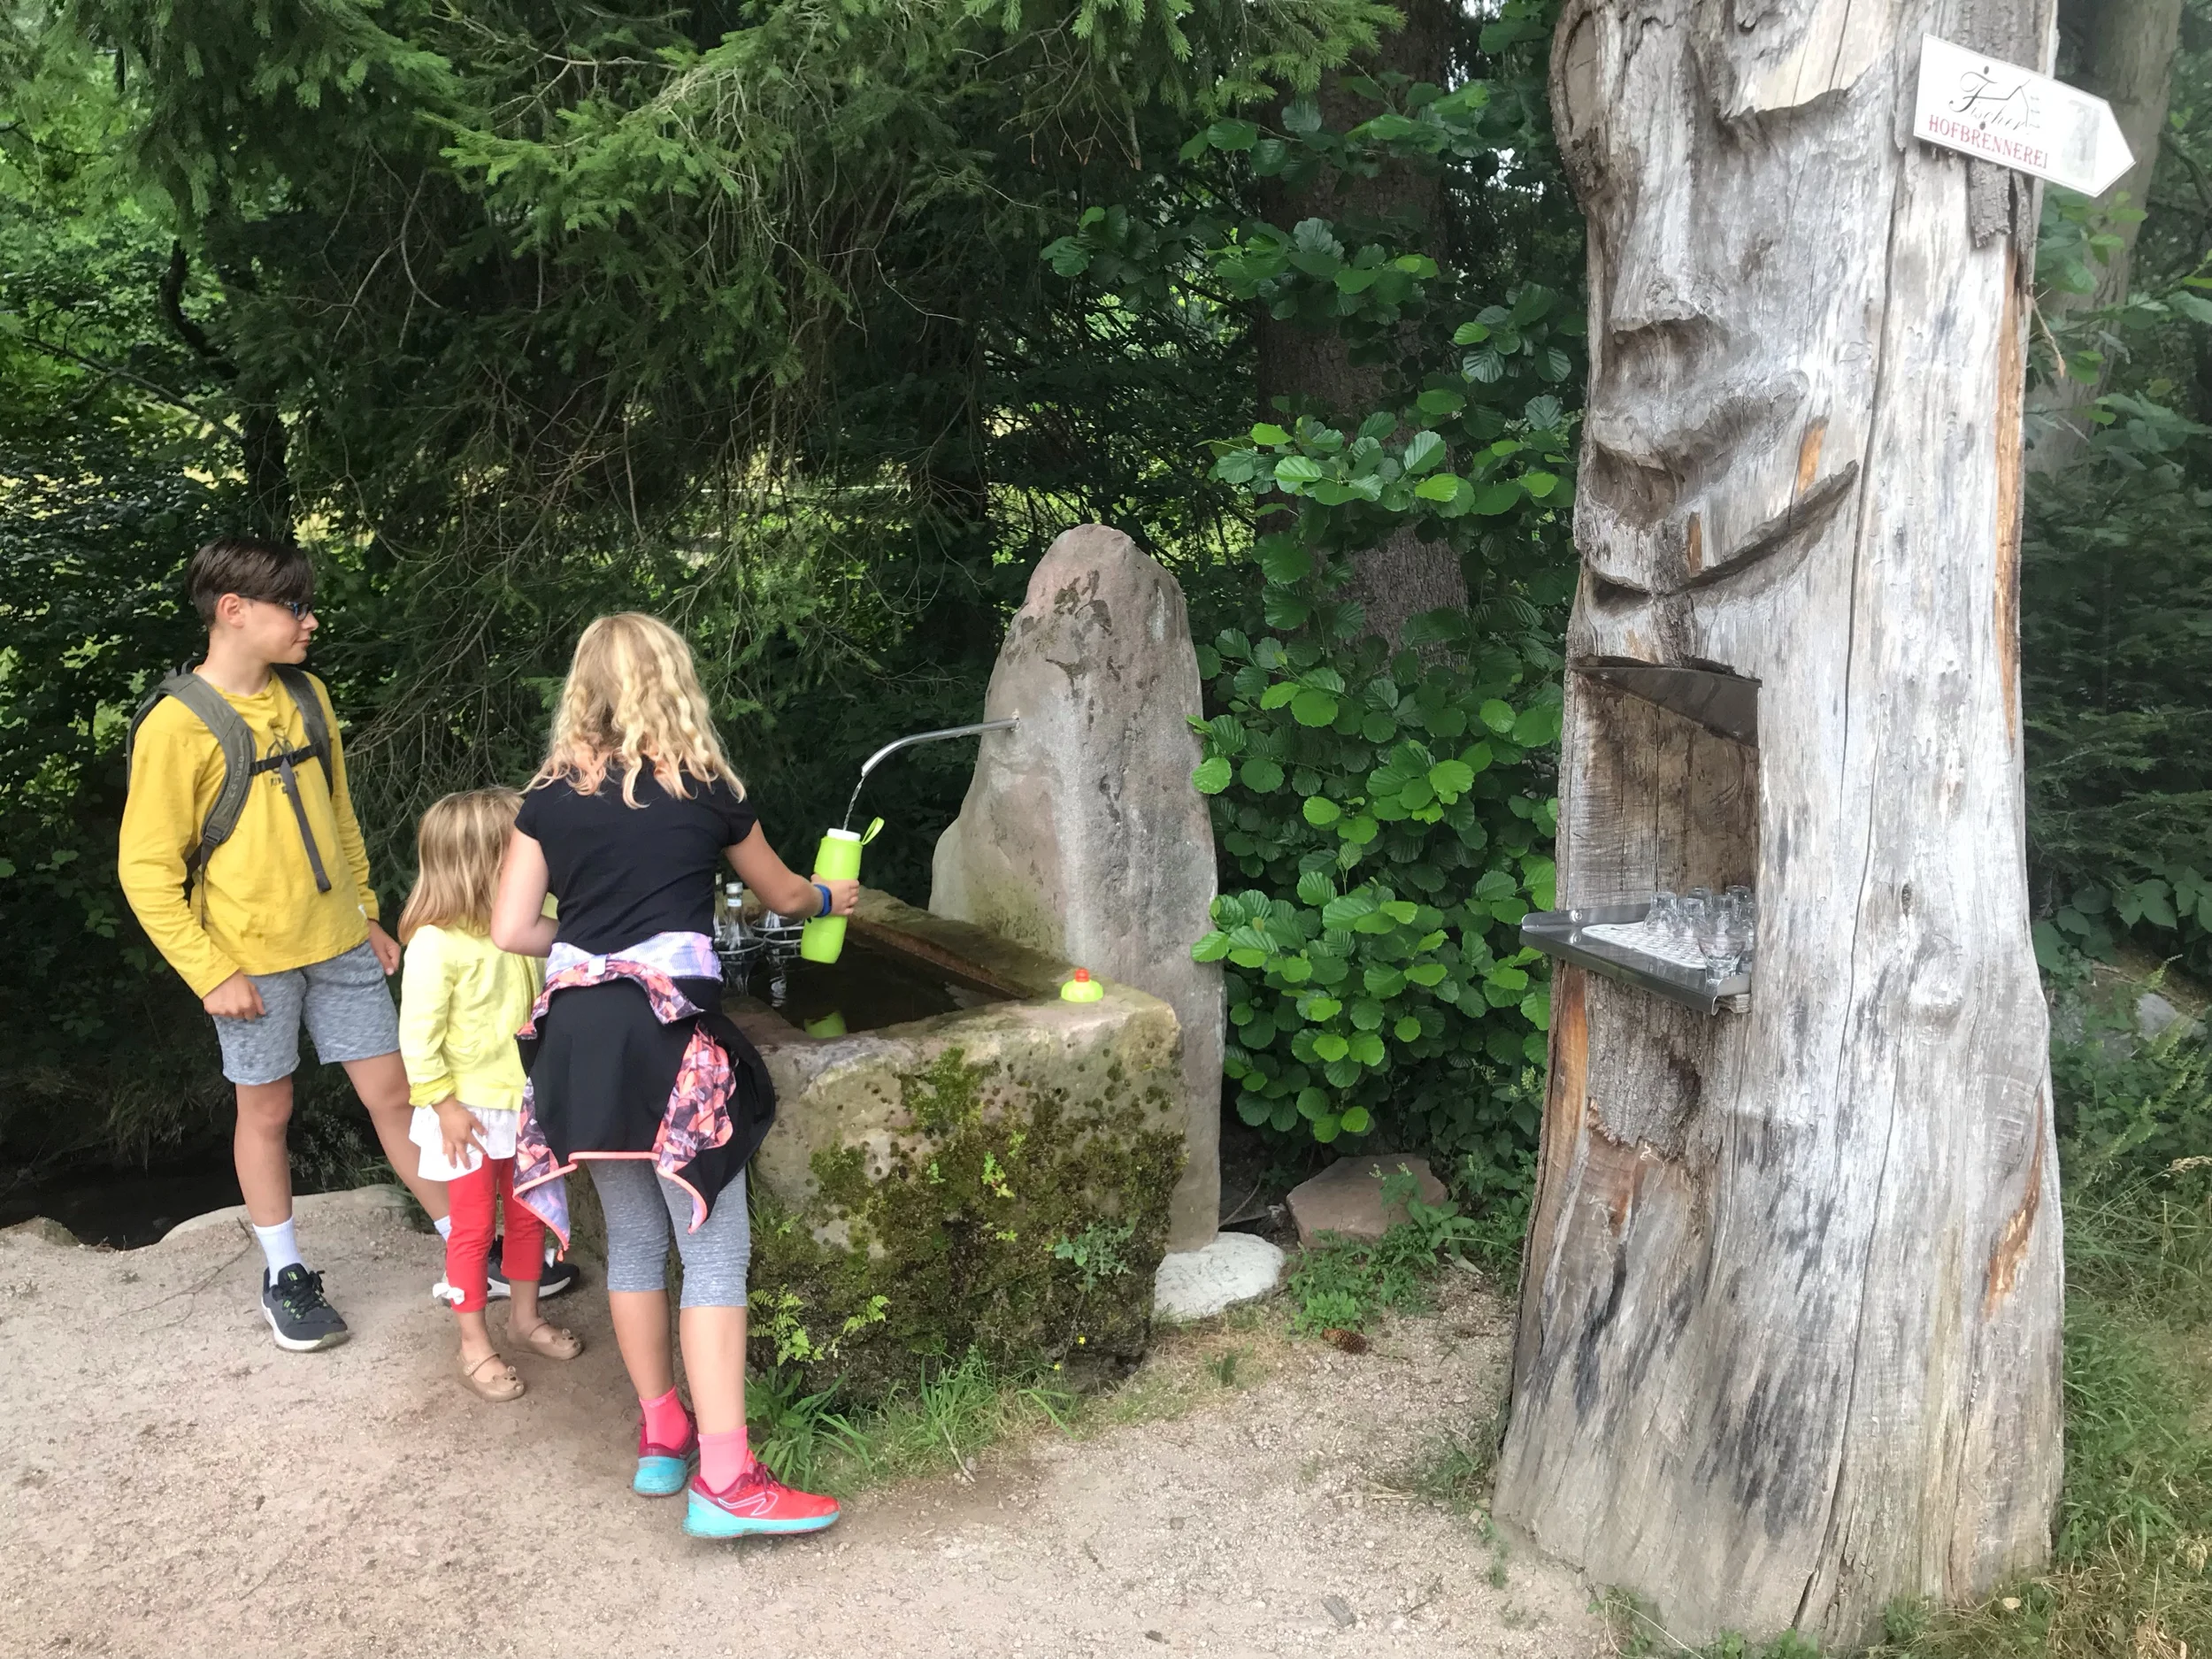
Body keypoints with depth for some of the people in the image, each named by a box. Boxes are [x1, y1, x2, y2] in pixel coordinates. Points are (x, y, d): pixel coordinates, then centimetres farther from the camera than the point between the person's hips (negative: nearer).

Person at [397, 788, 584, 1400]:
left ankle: (525, 1316, 37)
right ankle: (474, 1347, 21)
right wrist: (444, 1104, -17)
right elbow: (418, 1035, -20)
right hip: (468, 1111, -7)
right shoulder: (436, 945, -24)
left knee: (528, 1214, 18)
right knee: (473, 1228, 6)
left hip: (525, 1102, 7)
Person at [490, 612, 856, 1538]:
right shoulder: (704, 790, 5)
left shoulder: (550, 798, 9)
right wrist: (830, 898, 42)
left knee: (632, 1237, 17)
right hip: (669, 1033, -4)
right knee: (714, 1249, -1)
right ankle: (724, 1482, -3)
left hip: (578, 1037, 5)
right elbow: (781, 895, 21)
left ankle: (662, 1436, 28)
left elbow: (511, 931, 5)